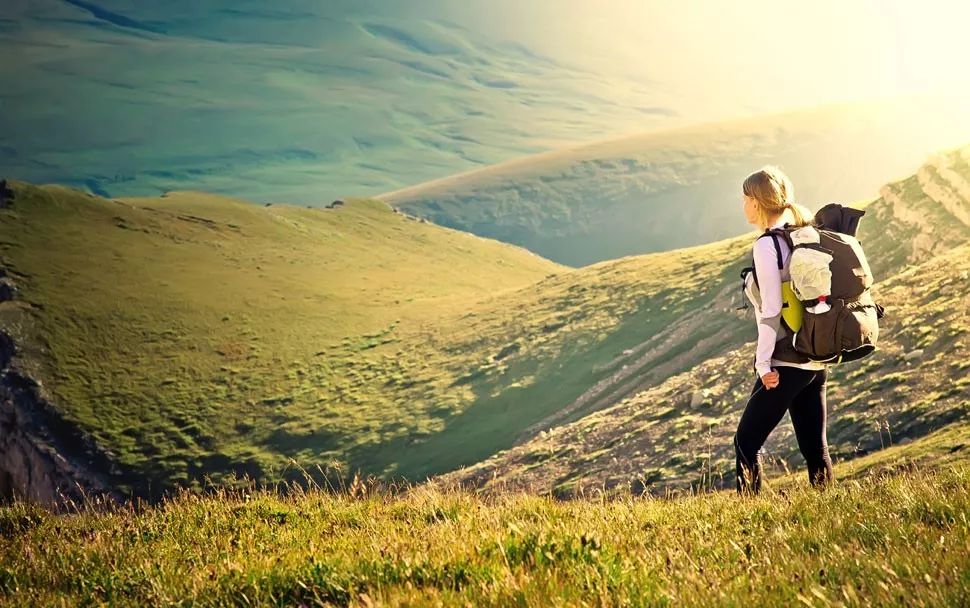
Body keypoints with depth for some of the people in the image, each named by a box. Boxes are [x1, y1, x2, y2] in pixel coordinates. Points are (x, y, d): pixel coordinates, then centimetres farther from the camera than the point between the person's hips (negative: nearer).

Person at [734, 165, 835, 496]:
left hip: (785, 363, -8)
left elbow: (772, 309, -17)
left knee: (746, 442, 2)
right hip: (817, 361, 8)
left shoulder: (767, 245, -13)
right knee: (815, 446, 11)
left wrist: (764, 363, -13)